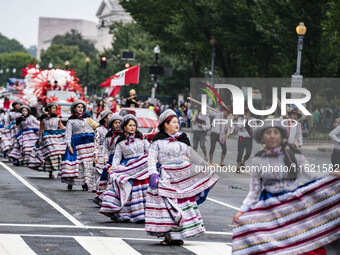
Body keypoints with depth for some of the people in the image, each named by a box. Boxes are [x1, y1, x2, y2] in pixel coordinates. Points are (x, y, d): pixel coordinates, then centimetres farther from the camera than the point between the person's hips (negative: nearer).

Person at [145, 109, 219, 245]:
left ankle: (177, 236, 6)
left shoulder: (182, 139, 14)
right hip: (166, 177, -5)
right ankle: (168, 236, -4)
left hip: (184, 176, 5)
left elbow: (191, 154, 24)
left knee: (184, 203, 1)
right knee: (167, 205, -8)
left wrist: (206, 166, 26)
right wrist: (153, 174, -19)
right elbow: (152, 159, -5)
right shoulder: (158, 141, -1)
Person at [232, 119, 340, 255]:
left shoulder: (294, 154, 0)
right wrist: (242, 211, 2)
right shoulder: (258, 159, 2)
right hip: (269, 207, 1)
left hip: (295, 204, 0)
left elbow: (313, 177, 3)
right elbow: (254, 191, 9)